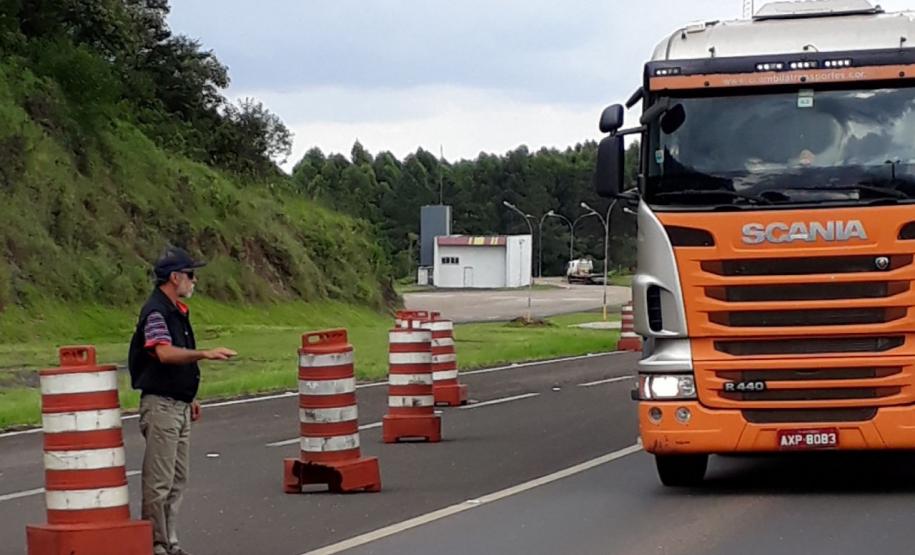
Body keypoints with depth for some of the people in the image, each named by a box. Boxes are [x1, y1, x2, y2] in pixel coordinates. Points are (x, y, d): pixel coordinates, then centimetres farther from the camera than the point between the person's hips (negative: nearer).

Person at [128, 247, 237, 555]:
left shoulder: (178, 310, 15)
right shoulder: (155, 311, -16)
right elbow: (164, 353, -31)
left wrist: (190, 398, 23)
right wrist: (204, 354, -42)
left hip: (179, 405, 10)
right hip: (160, 405, -10)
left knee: (177, 480, 13)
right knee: (159, 481, -7)